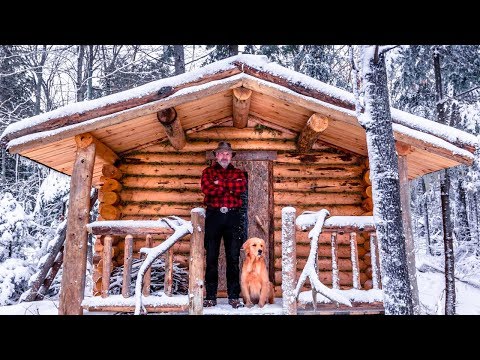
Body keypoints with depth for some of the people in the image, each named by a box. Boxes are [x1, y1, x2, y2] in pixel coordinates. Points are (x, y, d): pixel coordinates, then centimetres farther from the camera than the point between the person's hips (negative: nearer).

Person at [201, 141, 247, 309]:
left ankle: (234, 296, 10)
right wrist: (231, 186, -7)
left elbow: (242, 187, -7)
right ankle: (210, 296, 10)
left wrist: (219, 183, -7)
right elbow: (207, 189, -9)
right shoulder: (208, 172, 11)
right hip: (213, 215, -1)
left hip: (233, 216, 1)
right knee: (211, 257, 2)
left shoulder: (238, 172, 15)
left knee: (233, 257, 3)